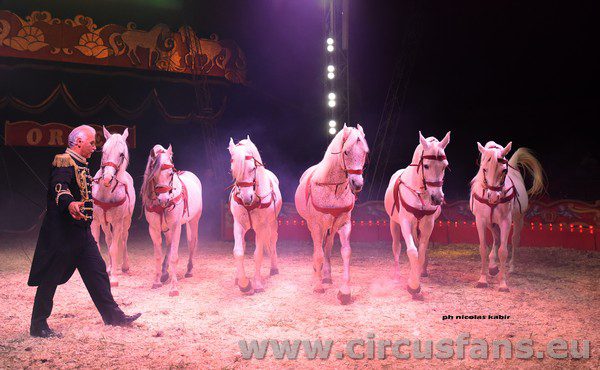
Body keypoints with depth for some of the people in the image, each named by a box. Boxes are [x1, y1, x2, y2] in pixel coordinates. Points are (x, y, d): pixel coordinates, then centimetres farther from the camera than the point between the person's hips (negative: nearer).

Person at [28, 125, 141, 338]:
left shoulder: (81, 165, 16)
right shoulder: (64, 161, -14)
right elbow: (59, 188, -32)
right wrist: (70, 204, -50)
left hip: (81, 230, 9)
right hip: (62, 231, -9)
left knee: (97, 271, 9)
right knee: (50, 278, 1)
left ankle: (112, 315, 16)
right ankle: (38, 326, 13)